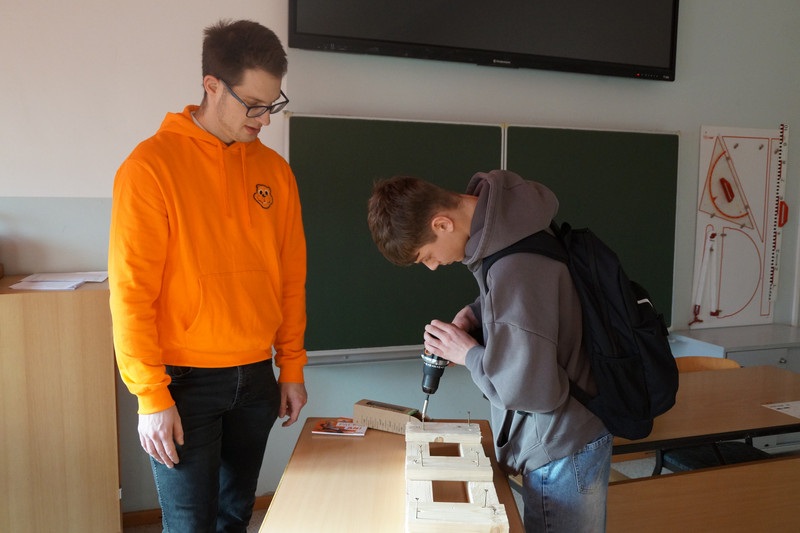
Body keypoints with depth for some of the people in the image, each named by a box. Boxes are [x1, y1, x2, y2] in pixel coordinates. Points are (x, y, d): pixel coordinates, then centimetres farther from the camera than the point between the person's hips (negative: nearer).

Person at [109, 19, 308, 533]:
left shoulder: (275, 170, 5)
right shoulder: (153, 164, -10)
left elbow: (291, 278, 8)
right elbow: (131, 290, -12)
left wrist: (291, 367, 8)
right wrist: (152, 397, -13)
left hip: (256, 377, 5)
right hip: (185, 380, -4)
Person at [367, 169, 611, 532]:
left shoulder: (514, 267, -33)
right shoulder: (504, 219, -3)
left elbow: (532, 391, -29)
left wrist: (469, 354, -15)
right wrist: (475, 313, -2)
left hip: (562, 456, -9)